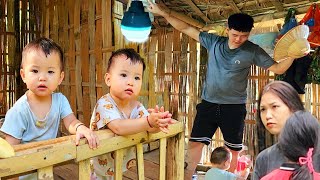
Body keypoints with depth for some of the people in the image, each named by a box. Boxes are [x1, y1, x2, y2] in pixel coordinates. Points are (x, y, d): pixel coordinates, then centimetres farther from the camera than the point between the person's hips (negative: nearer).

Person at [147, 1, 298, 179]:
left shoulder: (253, 51, -5)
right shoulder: (214, 41, -1)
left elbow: (278, 68, -2)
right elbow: (186, 29, 2)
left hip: (234, 108, -1)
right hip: (208, 104, 2)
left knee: (234, 149, 11)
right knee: (195, 142, 5)